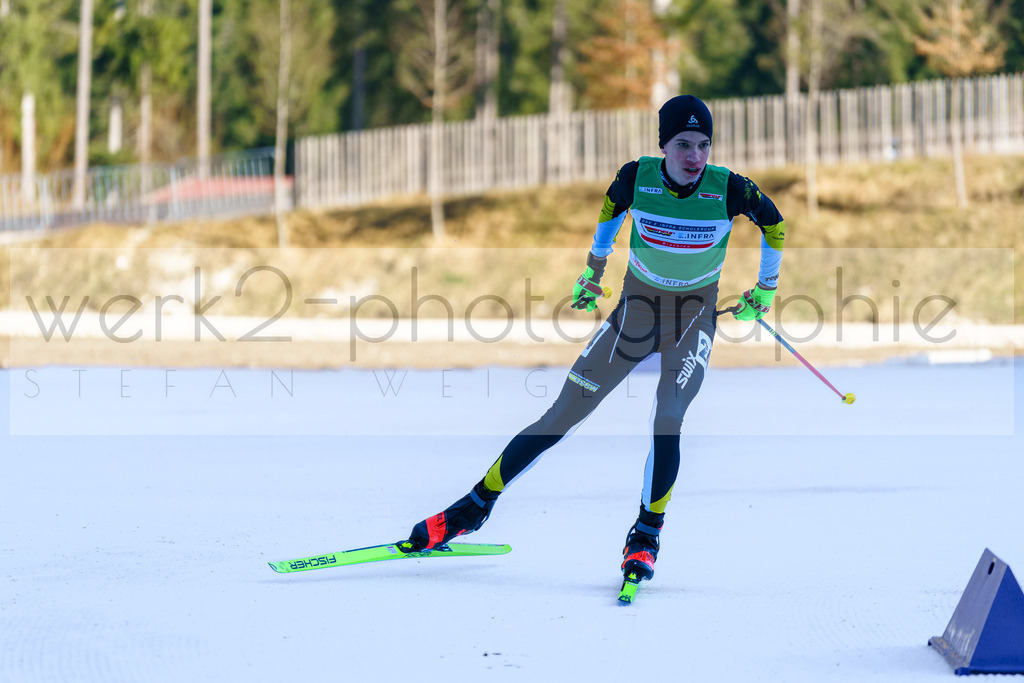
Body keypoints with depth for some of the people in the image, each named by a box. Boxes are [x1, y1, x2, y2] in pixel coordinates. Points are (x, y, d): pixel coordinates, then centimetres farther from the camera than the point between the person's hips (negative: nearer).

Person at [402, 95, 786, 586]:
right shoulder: (637, 177, -17)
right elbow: (611, 209, 7)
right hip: (637, 305, 1)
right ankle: (476, 505, 9)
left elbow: (773, 223, 1)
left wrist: (765, 289, 10)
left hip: (695, 314, -1)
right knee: (562, 417, -1)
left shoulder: (728, 189, -20)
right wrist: (594, 270, 17)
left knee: (667, 424, -22)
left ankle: (647, 533, -5)